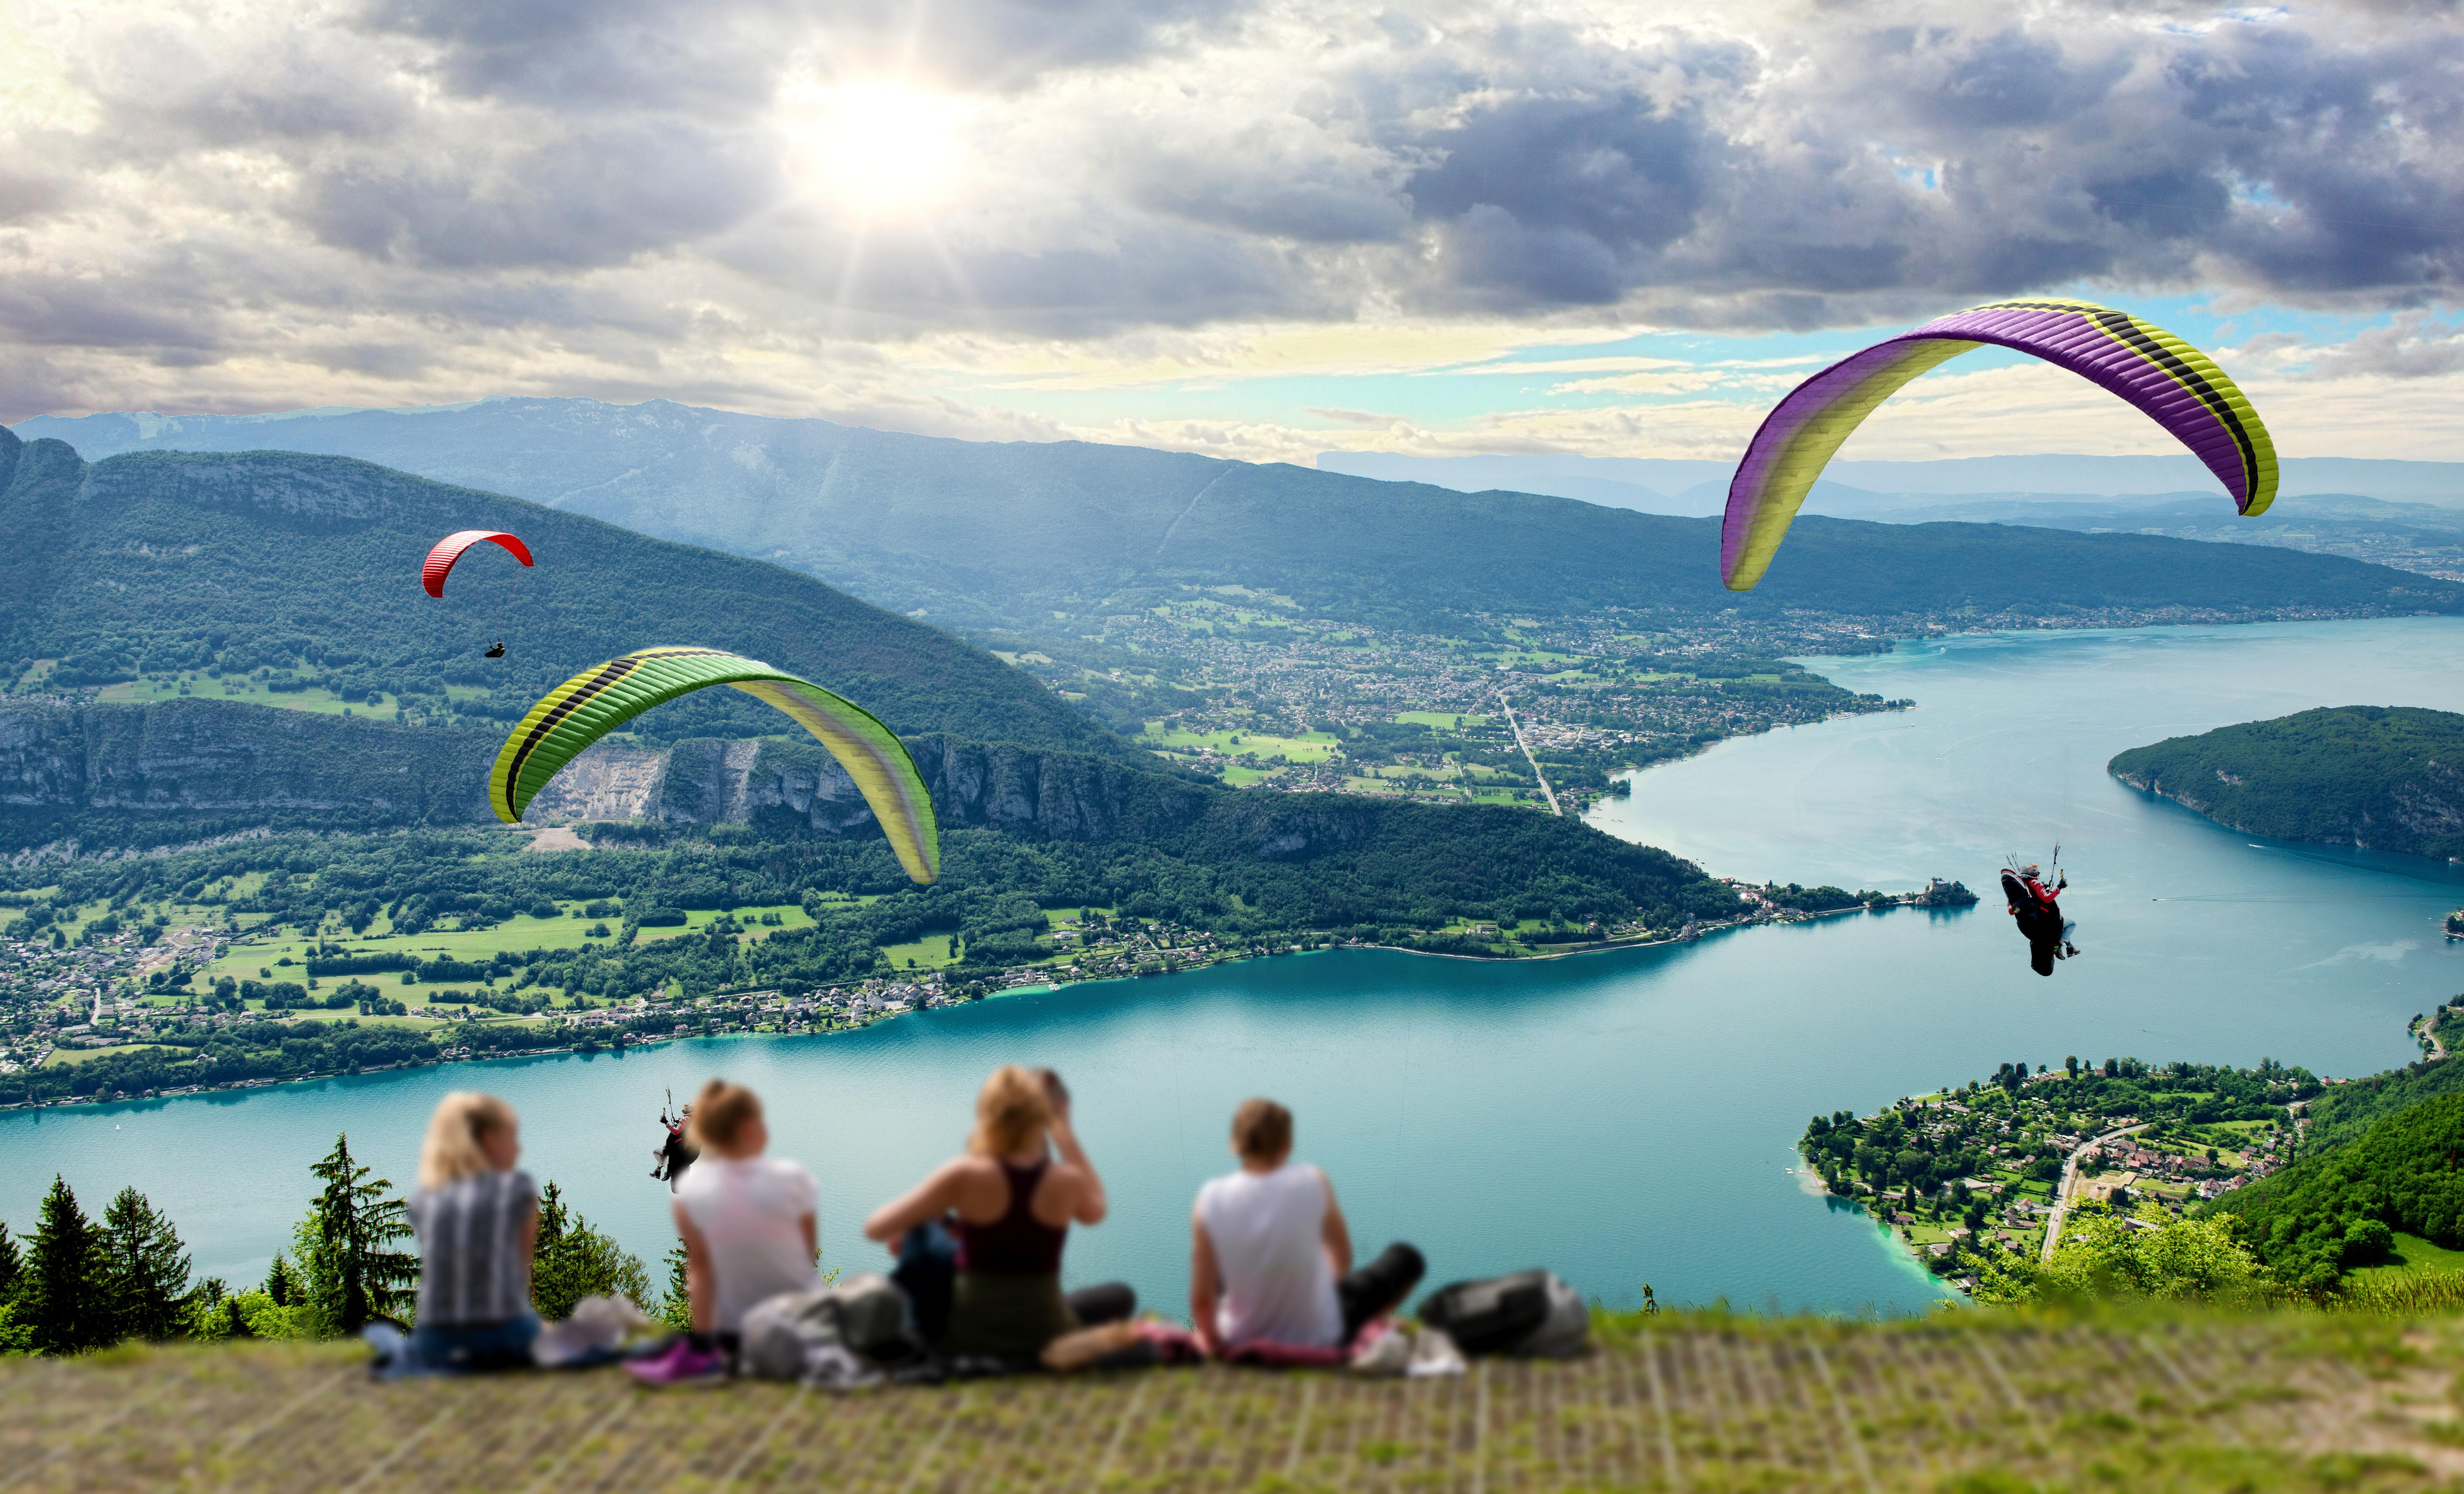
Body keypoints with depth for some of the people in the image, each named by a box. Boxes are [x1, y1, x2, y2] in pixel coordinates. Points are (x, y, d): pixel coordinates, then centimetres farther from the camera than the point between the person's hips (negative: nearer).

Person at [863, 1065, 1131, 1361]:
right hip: (1046, 1339, 1)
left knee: (921, 1227, 22)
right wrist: (1064, 1132, 9)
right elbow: (1096, 1211, 15)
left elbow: (875, 1229, -13)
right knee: (1121, 1296, 29)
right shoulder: (1068, 1180, -12)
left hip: (966, 1338, -1)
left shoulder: (965, 1175, -17)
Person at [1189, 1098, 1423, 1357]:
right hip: (1318, 1338, -1)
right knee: (1406, 1258, 16)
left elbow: (1201, 1299, -16)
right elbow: (1343, 1258, -3)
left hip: (1241, 1340, 2)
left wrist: (1213, 1342, 4)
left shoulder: (1211, 1200, -18)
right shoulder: (1313, 1183, -18)